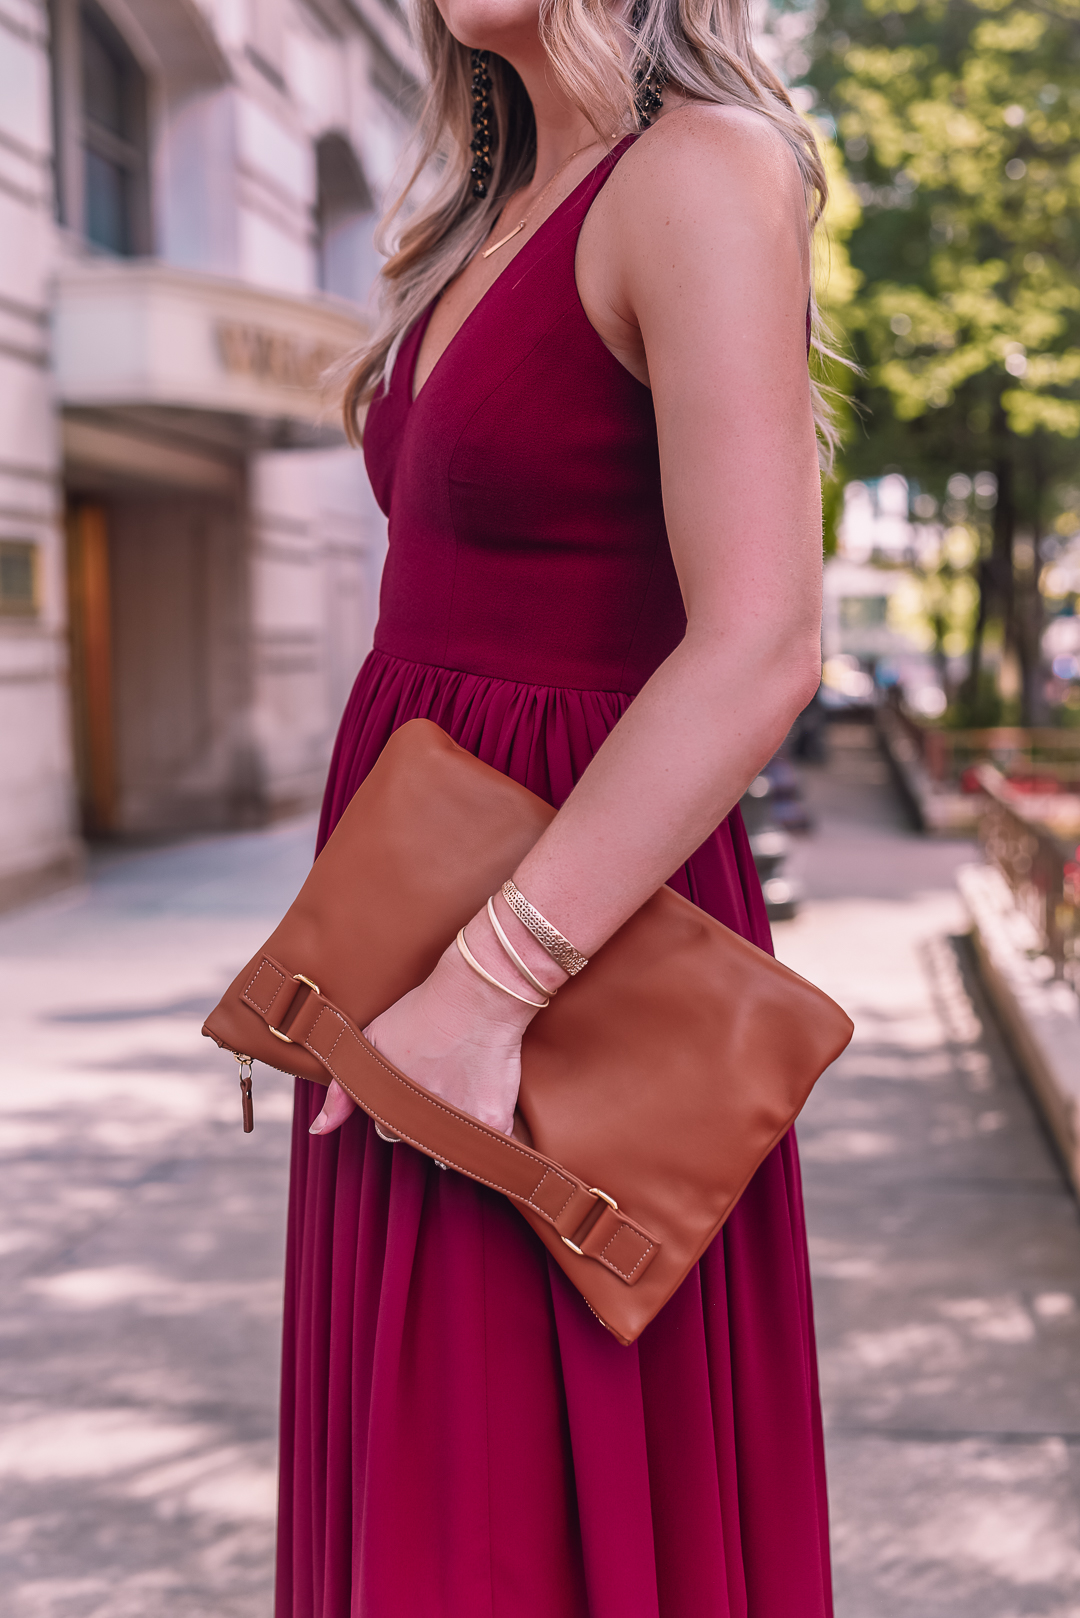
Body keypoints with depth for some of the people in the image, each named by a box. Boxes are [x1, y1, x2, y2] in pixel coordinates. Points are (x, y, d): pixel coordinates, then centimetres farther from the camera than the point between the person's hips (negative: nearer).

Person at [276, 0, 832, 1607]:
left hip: (573, 902, -8)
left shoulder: (702, 173, -12)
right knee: (425, 1463, 17)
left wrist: (486, 987, -25)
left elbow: (760, 648, -23)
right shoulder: (501, 213, 15)